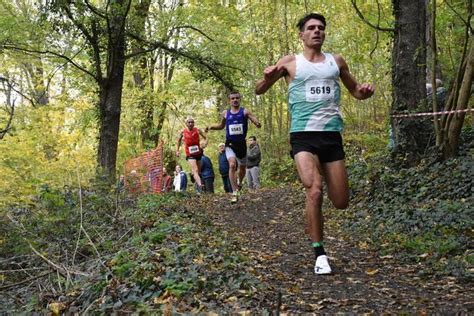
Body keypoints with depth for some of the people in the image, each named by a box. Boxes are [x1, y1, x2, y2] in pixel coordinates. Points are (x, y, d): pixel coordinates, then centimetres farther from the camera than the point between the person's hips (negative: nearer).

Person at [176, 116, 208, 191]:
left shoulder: (198, 130, -5)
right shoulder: (183, 132, -4)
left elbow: (206, 138, -2)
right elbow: (179, 140, 14)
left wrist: (205, 144, -22)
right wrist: (177, 150, 12)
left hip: (198, 153, 3)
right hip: (190, 155, -3)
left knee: (199, 171, 16)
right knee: (195, 170, -20)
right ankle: (200, 187, -36)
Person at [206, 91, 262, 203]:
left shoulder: (245, 111, -2)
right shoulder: (225, 113, 5)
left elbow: (257, 123, -10)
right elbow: (221, 126, 22)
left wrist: (258, 124, -35)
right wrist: (211, 127, 4)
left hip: (242, 144, 1)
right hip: (230, 144, 0)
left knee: (242, 168, 16)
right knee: (232, 165, -23)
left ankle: (239, 183, 49)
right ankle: (234, 193, -21)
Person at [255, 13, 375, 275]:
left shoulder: (336, 62, 14)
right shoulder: (290, 62, 6)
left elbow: (355, 91, 25)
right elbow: (259, 90, 7)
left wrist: (365, 91, 0)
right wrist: (268, 77, -16)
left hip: (332, 135, 3)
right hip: (303, 135, -3)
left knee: (341, 202, 4)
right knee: (314, 191, -23)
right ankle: (319, 253, -6)